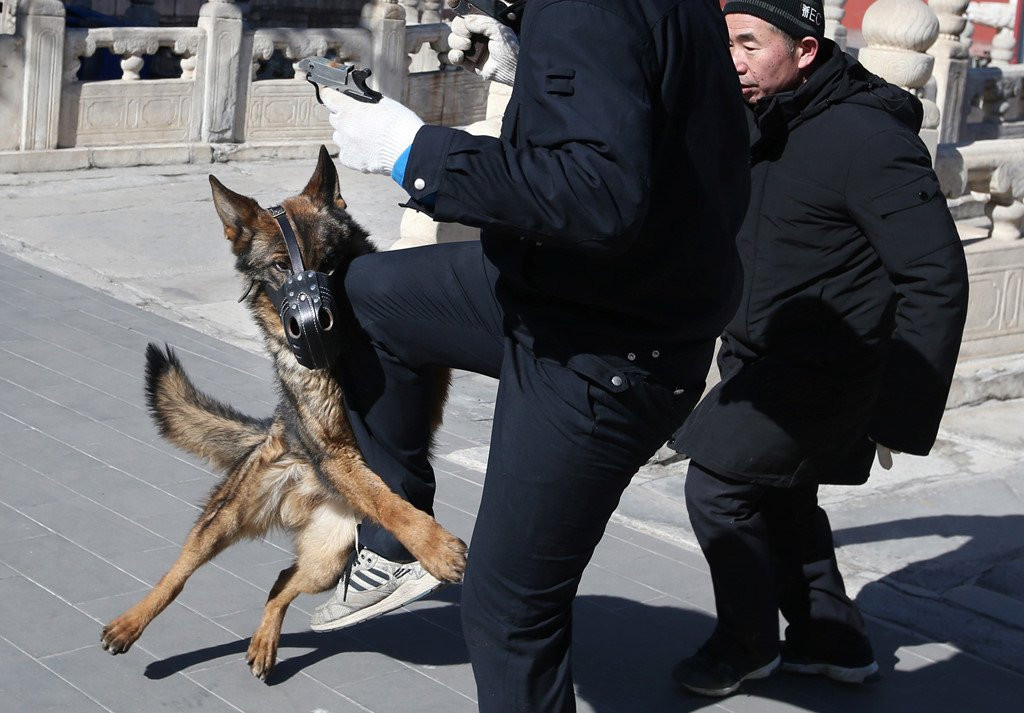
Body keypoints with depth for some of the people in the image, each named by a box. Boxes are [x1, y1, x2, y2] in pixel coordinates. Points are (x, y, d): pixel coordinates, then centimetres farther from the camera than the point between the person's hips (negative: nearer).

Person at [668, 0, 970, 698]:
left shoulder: (865, 139, -23)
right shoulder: (765, 128, 3)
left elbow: (936, 279, -24)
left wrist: (903, 408, -25)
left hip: (819, 372, -9)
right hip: (764, 359, 9)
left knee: (718, 488, -4)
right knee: (779, 495, 19)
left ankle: (748, 643, 17)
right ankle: (832, 641, 36)